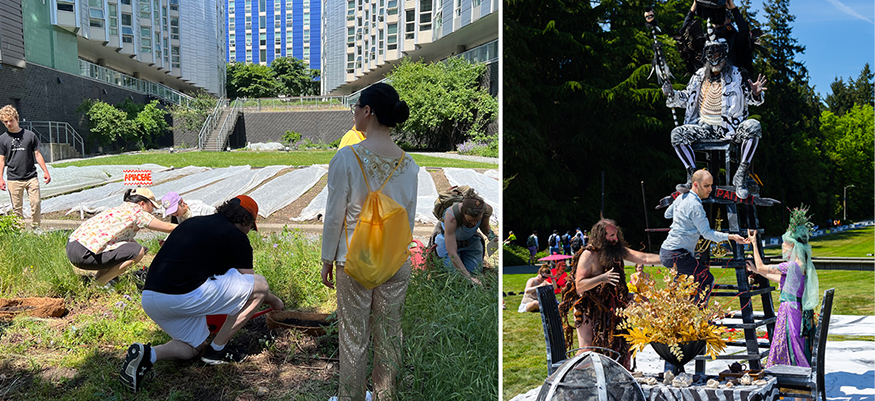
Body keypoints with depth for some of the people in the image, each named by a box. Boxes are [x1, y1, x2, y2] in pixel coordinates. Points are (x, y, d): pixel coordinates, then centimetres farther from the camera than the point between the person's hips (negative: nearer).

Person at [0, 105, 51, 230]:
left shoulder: (30, 135, 4)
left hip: (31, 177, 0)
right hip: (13, 179, 0)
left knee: (36, 203, -2)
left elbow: (37, 154, 8)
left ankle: (35, 227, 14)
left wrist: (45, 172, 4)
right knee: (17, 207, 3)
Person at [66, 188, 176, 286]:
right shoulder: (136, 211, -3)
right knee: (138, 251, -13)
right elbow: (168, 227, 1)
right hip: (83, 253, -10)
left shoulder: (121, 209, 22)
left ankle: (100, 276, 16)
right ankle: (100, 282, -4)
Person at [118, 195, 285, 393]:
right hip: (186, 296, -8)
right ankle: (217, 349, 10)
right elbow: (252, 286, 10)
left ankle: (148, 354, 0)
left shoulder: (193, 222, 24)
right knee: (261, 283, 4)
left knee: (196, 346, 29)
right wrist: (274, 301, 31)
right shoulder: (237, 237, 3)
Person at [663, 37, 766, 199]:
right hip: (705, 128, 3)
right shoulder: (700, 76, 9)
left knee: (753, 126, -32)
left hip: (730, 129, -2)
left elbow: (752, 99, 4)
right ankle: (693, 177, -20)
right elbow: (686, 99, 19)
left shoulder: (736, 75, 1)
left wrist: (756, 94, -20)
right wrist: (672, 94, 0)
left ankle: (741, 175, -26)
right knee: (677, 133, -20)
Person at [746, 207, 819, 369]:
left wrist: (754, 243, -2)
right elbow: (781, 280, 21)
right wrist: (756, 270, 27)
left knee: (788, 347, -1)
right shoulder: (804, 265, 9)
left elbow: (761, 267, -10)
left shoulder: (792, 266, -19)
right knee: (798, 348, 16)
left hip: (789, 309, -9)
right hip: (800, 309, 9)